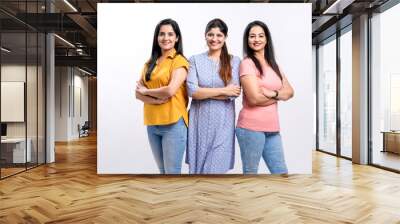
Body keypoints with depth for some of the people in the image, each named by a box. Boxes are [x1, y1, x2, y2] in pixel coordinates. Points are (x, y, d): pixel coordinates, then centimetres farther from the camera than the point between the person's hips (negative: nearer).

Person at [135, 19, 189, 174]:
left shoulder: (179, 61, -5)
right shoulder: (150, 63, 13)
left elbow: (170, 90, -19)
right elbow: (138, 92, 6)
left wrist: (146, 91, -4)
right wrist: (156, 100, -13)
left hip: (173, 123, -6)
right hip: (152, 124, 6)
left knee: (172, 171, 2)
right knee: (162, 170, 16)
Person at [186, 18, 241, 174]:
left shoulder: (234, 61, 2)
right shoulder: (195, 60, 3)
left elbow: (234, 93, -9)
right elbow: (192, 91, -9)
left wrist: (203, 92, -10)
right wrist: (223, 90, -11)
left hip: (223, 121, 0)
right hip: (200, 120, 1)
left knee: (217, 167, 4)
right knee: (197, 166, 8)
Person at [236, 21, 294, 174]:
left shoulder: (273, 64, 14)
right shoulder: (247, 63, -8)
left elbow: (290, 91, 6)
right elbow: (254, 99, -17)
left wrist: (272, 93, -13)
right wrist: (280, 95, 0)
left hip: (272, 128, 7)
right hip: (251, 127, -7)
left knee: (281, 172, 12)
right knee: (250, 172, 5)